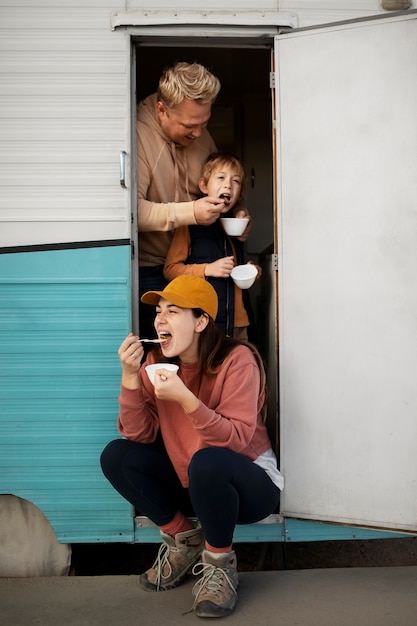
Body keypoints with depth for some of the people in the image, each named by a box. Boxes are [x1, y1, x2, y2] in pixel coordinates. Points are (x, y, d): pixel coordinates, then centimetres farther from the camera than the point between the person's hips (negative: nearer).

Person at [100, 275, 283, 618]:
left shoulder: (237, 360, -20)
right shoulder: (157, 362, -4)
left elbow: (235, 440, -28)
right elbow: (139, 434, -11)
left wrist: (185, 398, -40)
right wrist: (130, 377, -24)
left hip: (248, 484, -6)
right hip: (192, 485, 6)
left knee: (207, 462, -37)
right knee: (116, 456, -11)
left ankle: (220, 562, -9)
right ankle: (184, 539, 6)